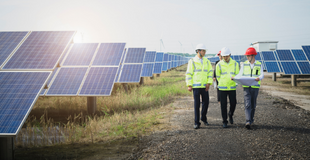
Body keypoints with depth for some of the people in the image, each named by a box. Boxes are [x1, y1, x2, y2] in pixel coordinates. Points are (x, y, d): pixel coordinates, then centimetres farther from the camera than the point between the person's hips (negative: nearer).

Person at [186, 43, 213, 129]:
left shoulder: (207, 61, 9)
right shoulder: (192, 61, -2)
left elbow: (210, 72, 8)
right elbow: (189, 74, -3)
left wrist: (209, 83, -4)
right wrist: (189, 85, -9)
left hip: (204, 86, 4)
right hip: (196, 86, -3)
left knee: (206, 102, 6)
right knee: (196, 104, -2)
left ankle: (204, 118, 28)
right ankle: (197, 122, 4)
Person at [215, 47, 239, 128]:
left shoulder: (235, 64, 3)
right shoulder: (219, 65, 0)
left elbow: (237, 75, 6)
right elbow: (218, 77, 9)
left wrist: (233, 78, -11)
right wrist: (224, 83, 8)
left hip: (232, 87, 1)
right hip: (222, 88, -1)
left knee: (233, 103, 1)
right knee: (223, 105, 0)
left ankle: (230, 115, 32)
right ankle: (225, 121, 11)